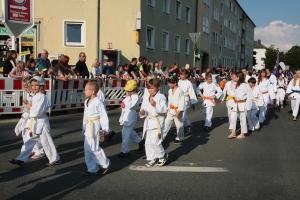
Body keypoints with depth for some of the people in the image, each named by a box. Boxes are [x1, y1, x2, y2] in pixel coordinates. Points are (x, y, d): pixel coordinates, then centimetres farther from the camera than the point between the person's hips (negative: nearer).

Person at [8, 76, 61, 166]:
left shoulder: (42, 97, -18)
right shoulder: (35, 96, 11)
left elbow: (37, 111, -26)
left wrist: (30, 107, -10)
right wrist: (28, 104, 1)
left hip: (41, 122, -9)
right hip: (33, 122, 9)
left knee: (46, 142, 3)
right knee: (28, 141, 9)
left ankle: (55, 159, 18)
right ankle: (21, 159, 14)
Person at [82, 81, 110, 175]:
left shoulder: (98, 102, -16)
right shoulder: (86, 102, 9)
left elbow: (104, 116, -14)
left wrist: (104, 129, -16)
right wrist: (84, 128, 21)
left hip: (94, 128, -9)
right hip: (88, 128, 9)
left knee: (93, 148, -7)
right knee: (87, 149, 10)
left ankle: (105, 164, 14)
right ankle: (92, 169, 21)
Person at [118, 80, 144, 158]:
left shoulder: (136, 97, -18)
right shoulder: (130, 95, 10)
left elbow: (130, 106, -29)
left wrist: (127, 97, -23)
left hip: (130, 117, -10)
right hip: (126, 116, 10)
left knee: (126, 134, -5)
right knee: (130, 132, 24)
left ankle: (125, 151, 4)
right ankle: (140, 141, 43)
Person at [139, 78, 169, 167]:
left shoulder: (161, 97, -9)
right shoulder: (145, 99, 10)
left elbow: (164, 109, -16)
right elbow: (143, 108, 18)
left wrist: (155, 105, -27)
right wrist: (142, 112, -5)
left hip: (157, 122, -7)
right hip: (148, 122, 7)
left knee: (155, 141, -13)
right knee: (148, 142, 9)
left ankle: (163, 155, 12)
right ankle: (151, 158, 24)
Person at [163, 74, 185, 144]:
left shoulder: (180, 91, -17)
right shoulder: (170, 91, 7)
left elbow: (182, 102, -18)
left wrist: (178, 111, -20)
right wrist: (167, 110, 14)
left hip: (177, 111, -7)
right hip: (170, 111, 7)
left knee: (179, 125, 5)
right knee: (166, 124, 9)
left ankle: (179, 138, 19)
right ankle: (162, 137, 15)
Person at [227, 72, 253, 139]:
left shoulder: (245, 86, -17)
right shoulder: (236, 85, 10)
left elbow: (250, 97, -16)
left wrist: (247, 107, -15)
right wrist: (234, 104, 13)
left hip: (242, 105, -8)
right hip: (236, 104, 8)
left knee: (243, 119, 4)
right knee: (233, 118, 6)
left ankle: (242, 134, 17)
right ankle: (233, 133, 15)